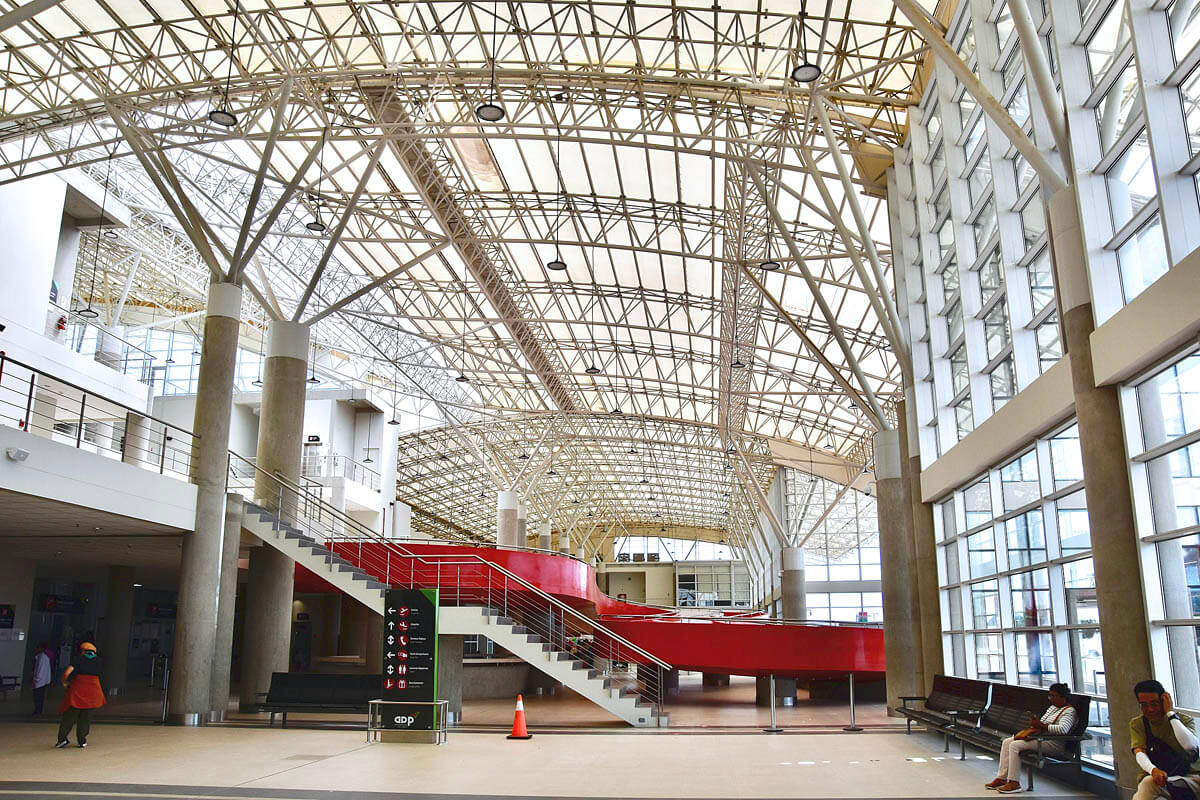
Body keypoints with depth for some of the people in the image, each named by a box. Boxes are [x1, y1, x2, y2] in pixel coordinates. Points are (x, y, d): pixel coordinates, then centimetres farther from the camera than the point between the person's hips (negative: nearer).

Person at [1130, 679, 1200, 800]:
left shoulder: (1184, 720, 3)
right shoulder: (1137, 724, 7)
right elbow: (1139, 753, -10)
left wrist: (1170, 713, -14)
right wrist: (1153, 770, -33)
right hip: (1151, 776, 1)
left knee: (1149, 784, -33)